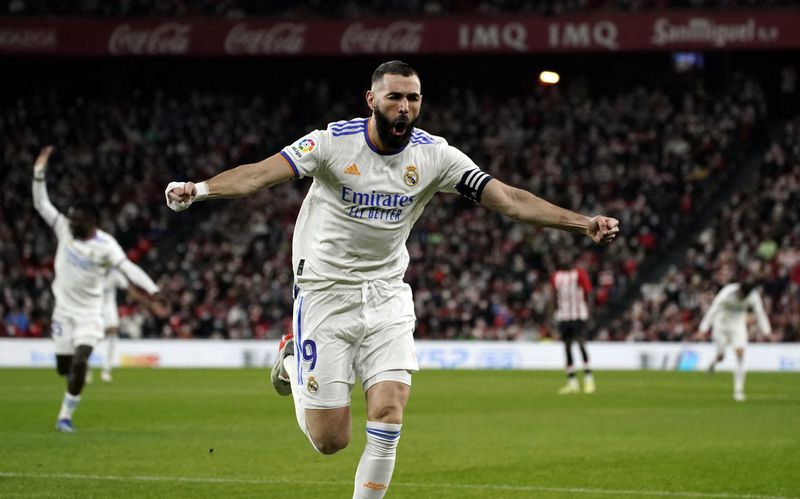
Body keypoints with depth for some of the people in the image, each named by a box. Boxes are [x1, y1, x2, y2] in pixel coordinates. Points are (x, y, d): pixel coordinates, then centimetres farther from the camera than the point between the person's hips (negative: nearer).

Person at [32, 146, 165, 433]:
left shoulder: (105, 246, -18)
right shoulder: (65, 230, -6)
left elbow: (127, 267, -32)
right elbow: (41, 204, -2)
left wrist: (151, 288, -48)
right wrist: (39, 171, -12)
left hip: (89, 314, -4)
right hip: (64, 310, 4)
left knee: (80, 362, -19)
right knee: (64, 367, 5)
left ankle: (65, 415, -8)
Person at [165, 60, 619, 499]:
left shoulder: (434, 154, -7)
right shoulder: (336, 141, -14)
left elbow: (507, 198, -10)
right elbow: (262, 173, -26)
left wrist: (584, 223, -20)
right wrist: (199, 189, -44)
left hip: (387, 295, 2)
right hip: (326, 293, -2)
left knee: (390, 410, -16)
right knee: (330, 440, 0)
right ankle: (293, 362, 32)